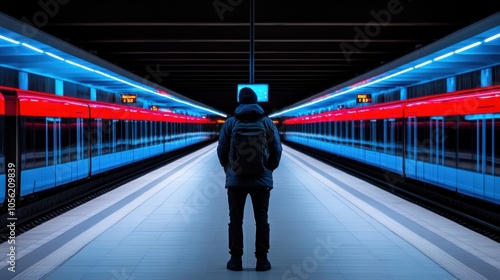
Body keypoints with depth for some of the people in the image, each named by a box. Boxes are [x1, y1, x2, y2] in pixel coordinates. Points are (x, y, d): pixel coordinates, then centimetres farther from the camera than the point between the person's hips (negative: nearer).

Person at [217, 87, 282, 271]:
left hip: (236, 179, 0)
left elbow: (221, 150, 1)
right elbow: (276, 150, 0)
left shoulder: (230, 122, 0)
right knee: (261, 219, 5)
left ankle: (236, 259, 5)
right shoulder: (268, 122, 2)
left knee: (235, 219, 5)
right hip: (261, 179, 1)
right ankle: (262, 260, 5)